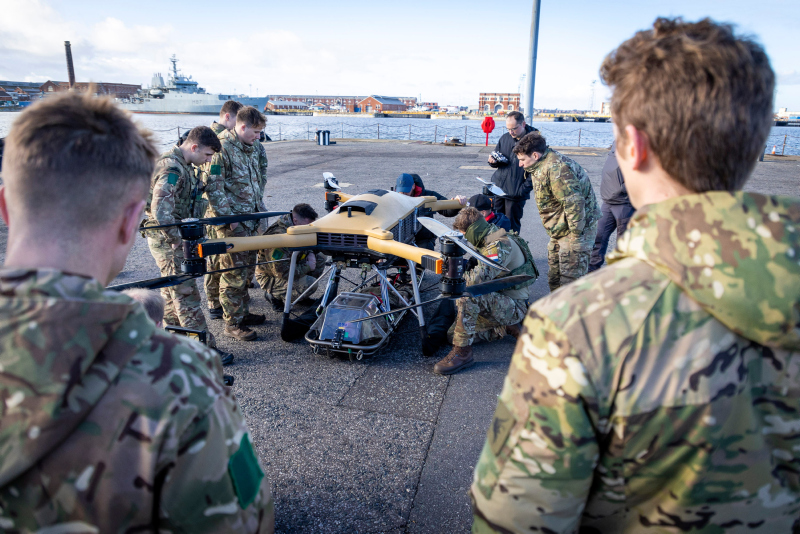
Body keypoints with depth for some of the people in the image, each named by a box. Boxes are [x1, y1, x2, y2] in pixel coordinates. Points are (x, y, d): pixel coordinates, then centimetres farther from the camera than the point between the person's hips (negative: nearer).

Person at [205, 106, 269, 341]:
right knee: (234, 273, -3)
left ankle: (243, 311, 30)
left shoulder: (251, 148, 13)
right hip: (232, 223, -9)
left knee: (247, 268, 17)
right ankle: (232, 323, 7)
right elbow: (213, 187, -17)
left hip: (250, 220, 9)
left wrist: (260, 207, 16)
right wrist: (229, 217, -18)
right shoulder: (222, 148, -14)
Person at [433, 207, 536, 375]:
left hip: (515, 307, -10)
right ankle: (505, 327, 15)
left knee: (467, 295, -34)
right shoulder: (488, 242, 8)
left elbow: (480, 278, -35)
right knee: (453, 333, 7)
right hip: (499, 302, 10)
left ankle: (462, 352, -26)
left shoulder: (500, 244, -23)